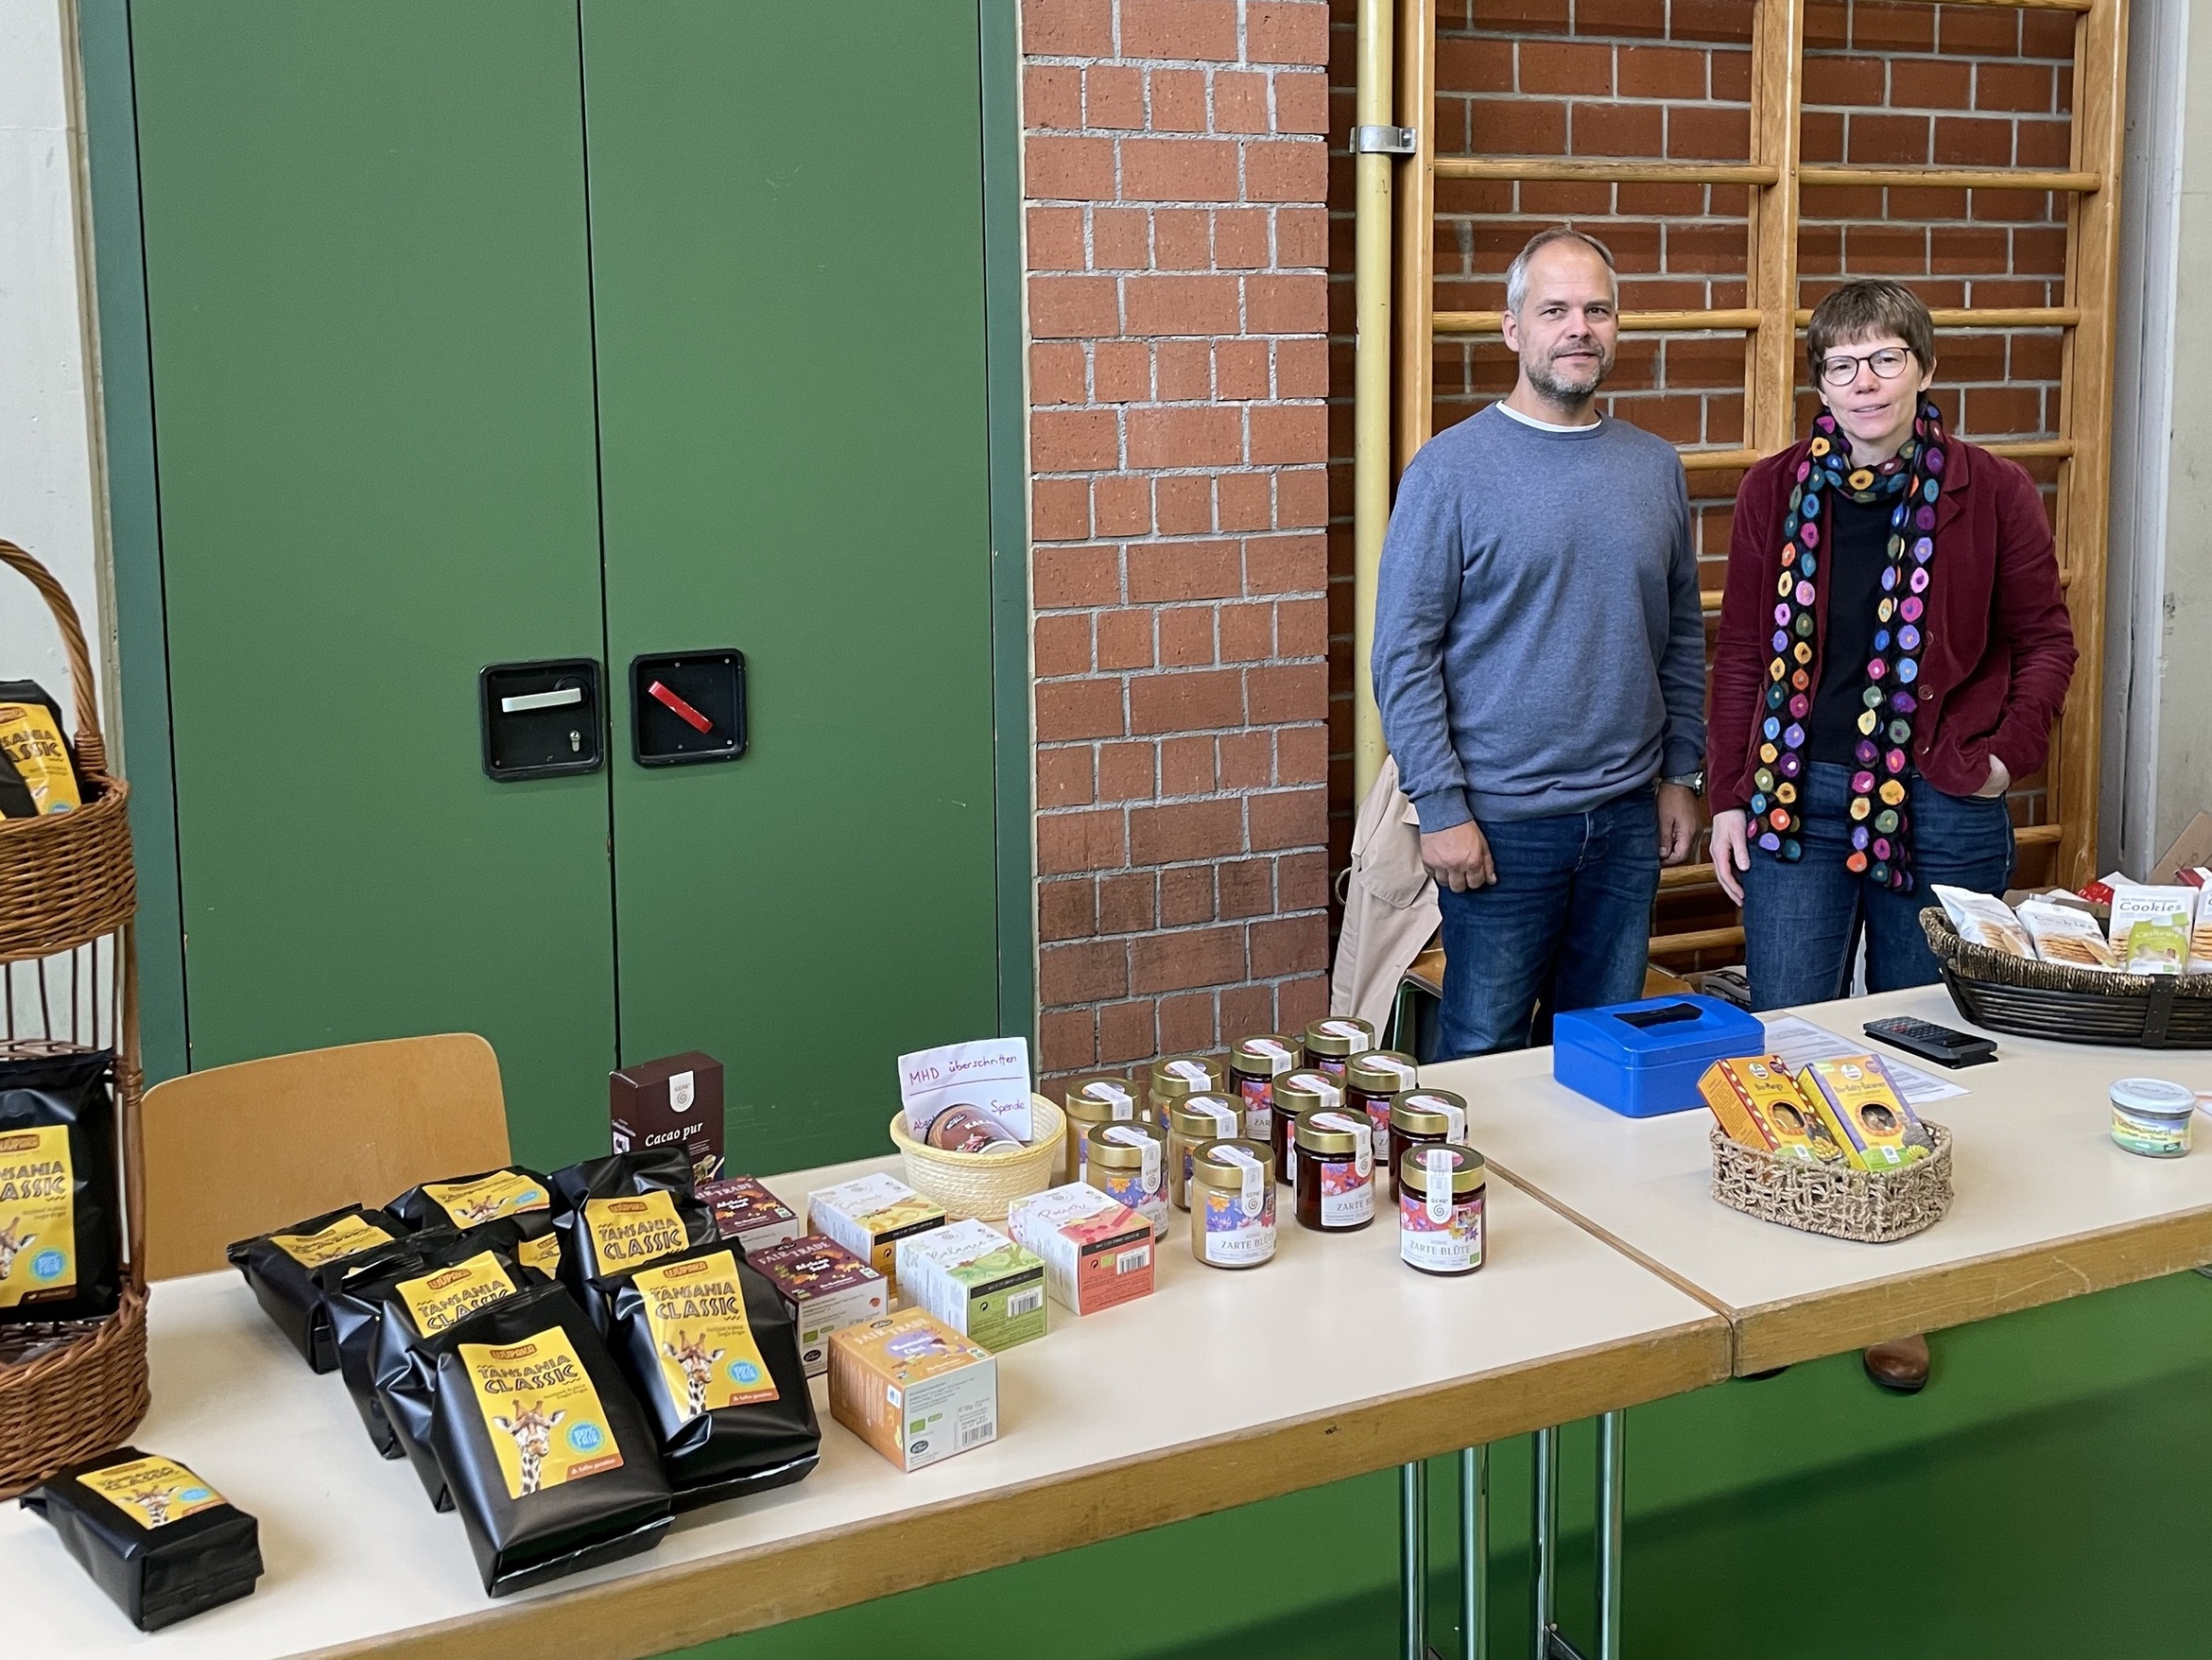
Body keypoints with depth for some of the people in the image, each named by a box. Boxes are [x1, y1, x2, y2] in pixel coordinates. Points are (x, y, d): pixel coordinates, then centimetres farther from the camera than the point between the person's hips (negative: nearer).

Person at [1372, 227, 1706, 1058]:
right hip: (1502, 824, -4)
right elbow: (1403, 655, -10)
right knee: (1483, 1052, 5)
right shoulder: (1451, 469, -8)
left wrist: (1681, 774, 9)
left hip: (1628, 818, 5)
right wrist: (1441, 809, -13)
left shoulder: (1657, 466, 7)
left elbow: (1683, 632, 14)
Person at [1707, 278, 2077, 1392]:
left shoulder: (1990, 492, -2)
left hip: (1939, 812, -1)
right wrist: (1729, 798, 2)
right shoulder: (1776, 491, 2)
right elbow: (1741, 652, 5)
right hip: (1797, 799, 1)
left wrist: (2006, 756, -4)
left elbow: (2044, 639, 7)